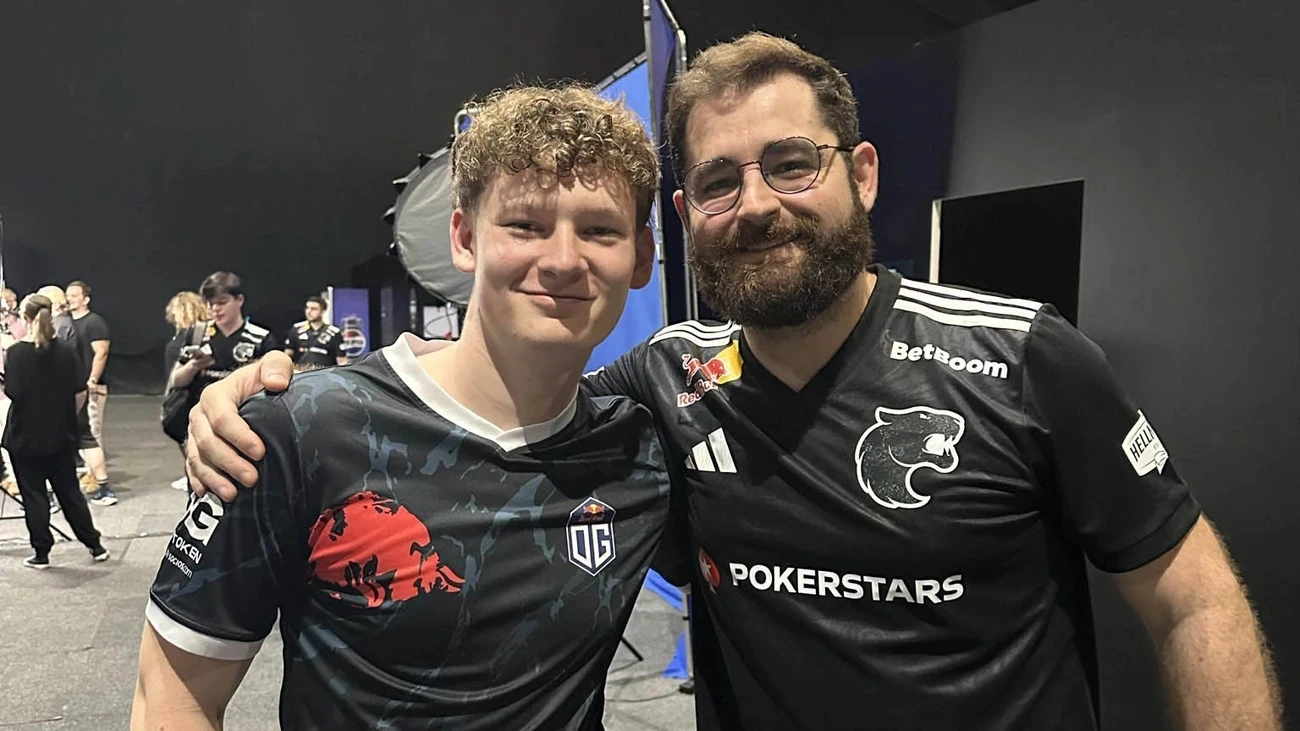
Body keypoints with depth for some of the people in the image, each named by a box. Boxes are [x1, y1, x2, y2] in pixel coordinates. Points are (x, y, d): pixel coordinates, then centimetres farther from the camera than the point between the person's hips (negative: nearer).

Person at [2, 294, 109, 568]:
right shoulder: (65, 352, -1)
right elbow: (78, 391, 2)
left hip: (26, 436, -4)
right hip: (61, 435, 4)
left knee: (33, 495, 7)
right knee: (70, 491, 13)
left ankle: (41, 553, 13)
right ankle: (95, 545, 15)